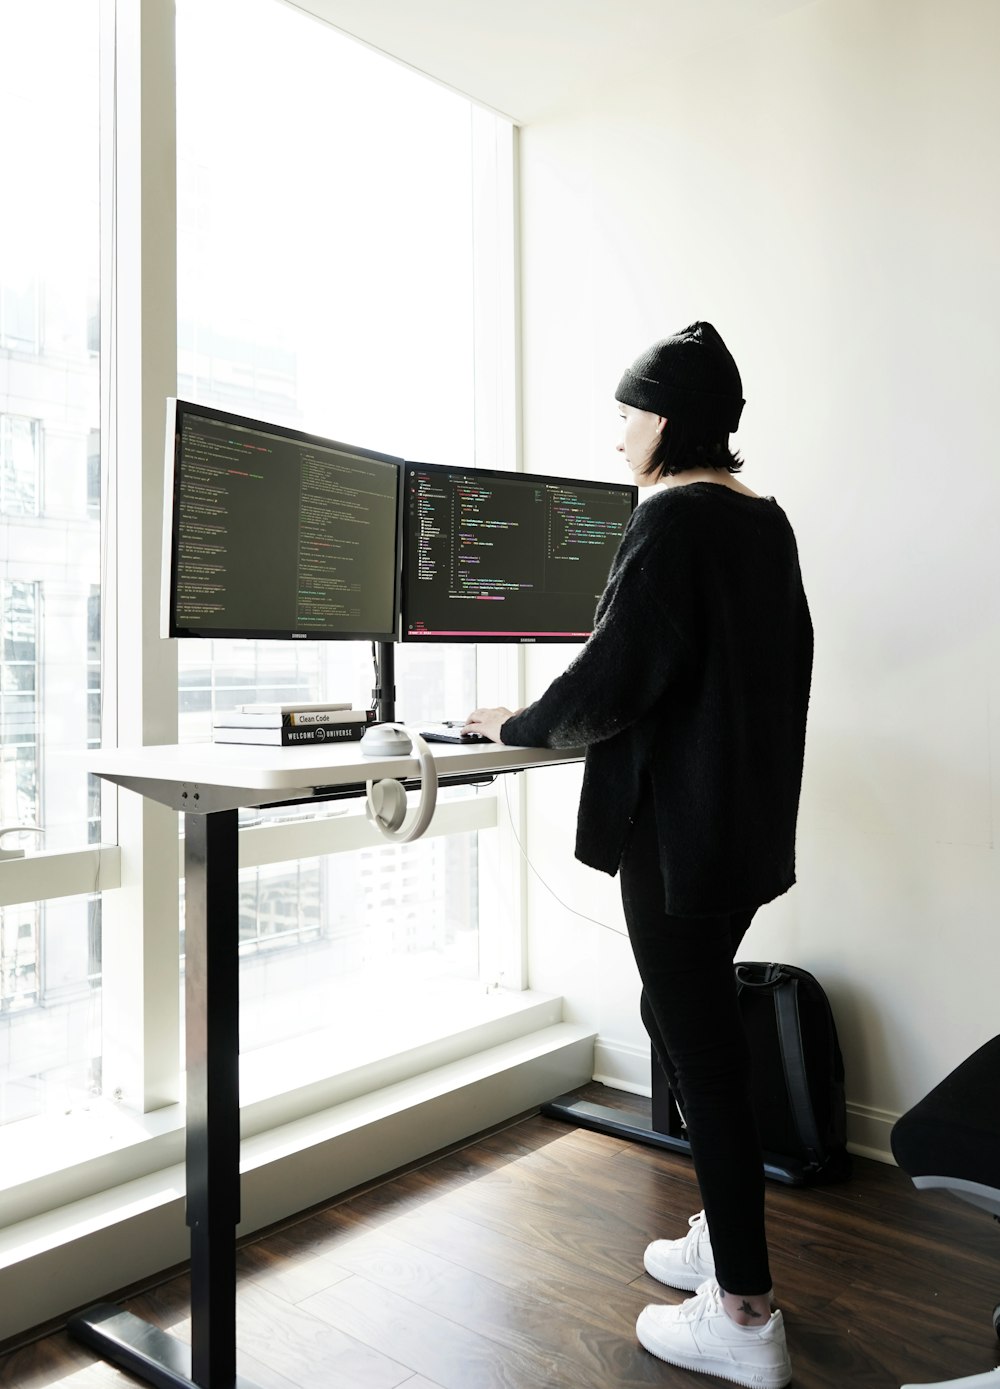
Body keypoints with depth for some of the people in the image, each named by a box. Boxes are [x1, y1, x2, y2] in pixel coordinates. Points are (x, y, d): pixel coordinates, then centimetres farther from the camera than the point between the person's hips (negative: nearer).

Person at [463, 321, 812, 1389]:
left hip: (679, 825, -9)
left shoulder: (671, 518, -15)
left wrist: (518, 725, -2)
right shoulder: (766, 521, 11)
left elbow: (614, 675, -19)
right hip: (751, 815, 9)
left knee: (696, 1038, 0)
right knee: (690, 1016, 20)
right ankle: (725, 1238, 34)